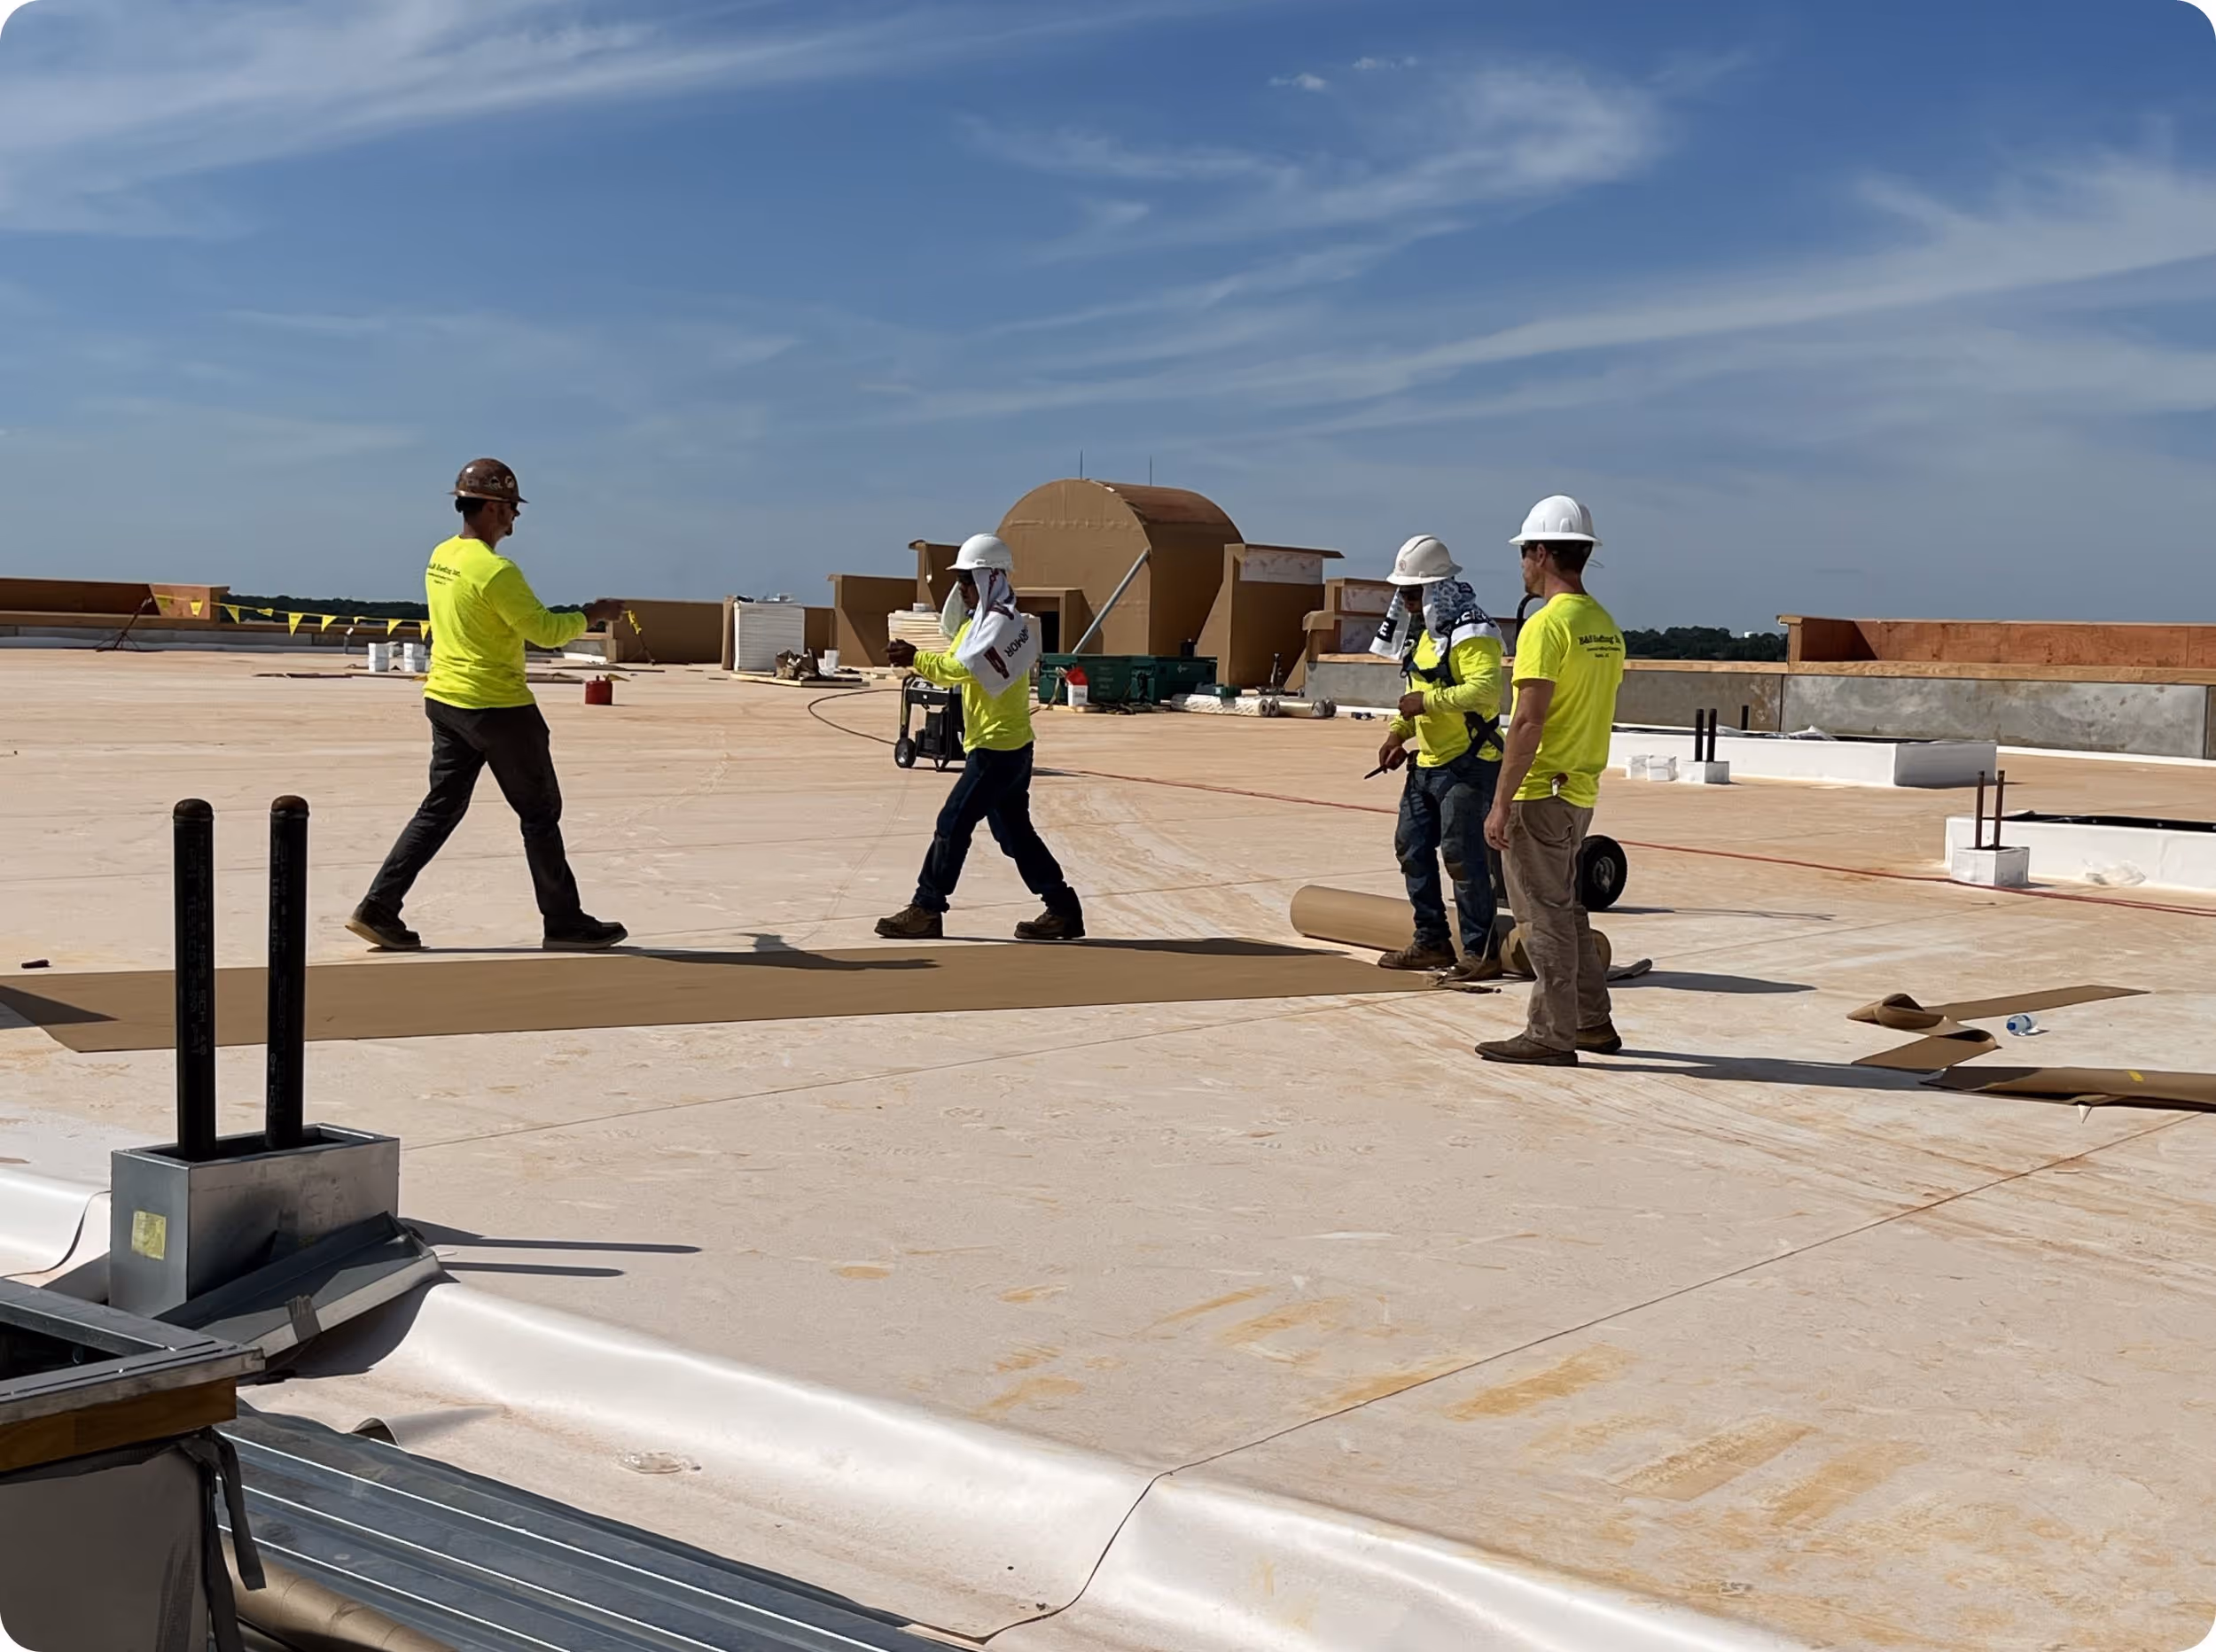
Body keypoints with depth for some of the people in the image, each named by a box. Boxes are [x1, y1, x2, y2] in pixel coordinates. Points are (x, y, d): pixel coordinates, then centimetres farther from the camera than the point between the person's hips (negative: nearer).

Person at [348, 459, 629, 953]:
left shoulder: (440, 558, 7)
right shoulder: (496, 572, -20)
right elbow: (546, 632, -17)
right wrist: (592, 616, -1)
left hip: (444, 702, 8)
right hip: (497, 708, -8)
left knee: (440, 809, 13)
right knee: (540, 813, 4)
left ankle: (378, 908, 7)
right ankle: (565, 923, 12)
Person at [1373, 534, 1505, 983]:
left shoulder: (1472, 633, -16)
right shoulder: (1427, 632, 15)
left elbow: (1485, 691, -29)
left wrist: (1428, 701, -26)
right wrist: (1400, 731, 12)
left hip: (1467, 765, -10)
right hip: (1426, 763, 10)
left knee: (1462, 855, -9)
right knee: (1412, 848, 12)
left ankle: (1481, 952, -1)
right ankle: (1432, 942, 22)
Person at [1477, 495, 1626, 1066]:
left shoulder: (1546, 625, -16)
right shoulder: (1606, 627, 11)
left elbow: (1528, 723, -21)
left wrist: (1501, 804, -19)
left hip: (1540, 794, -9)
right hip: (1581, 792, 9)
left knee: (1544, 915, -2)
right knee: (1564, 908, 19)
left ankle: (1552, 1036, 4)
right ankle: (1592, 1022, 24)